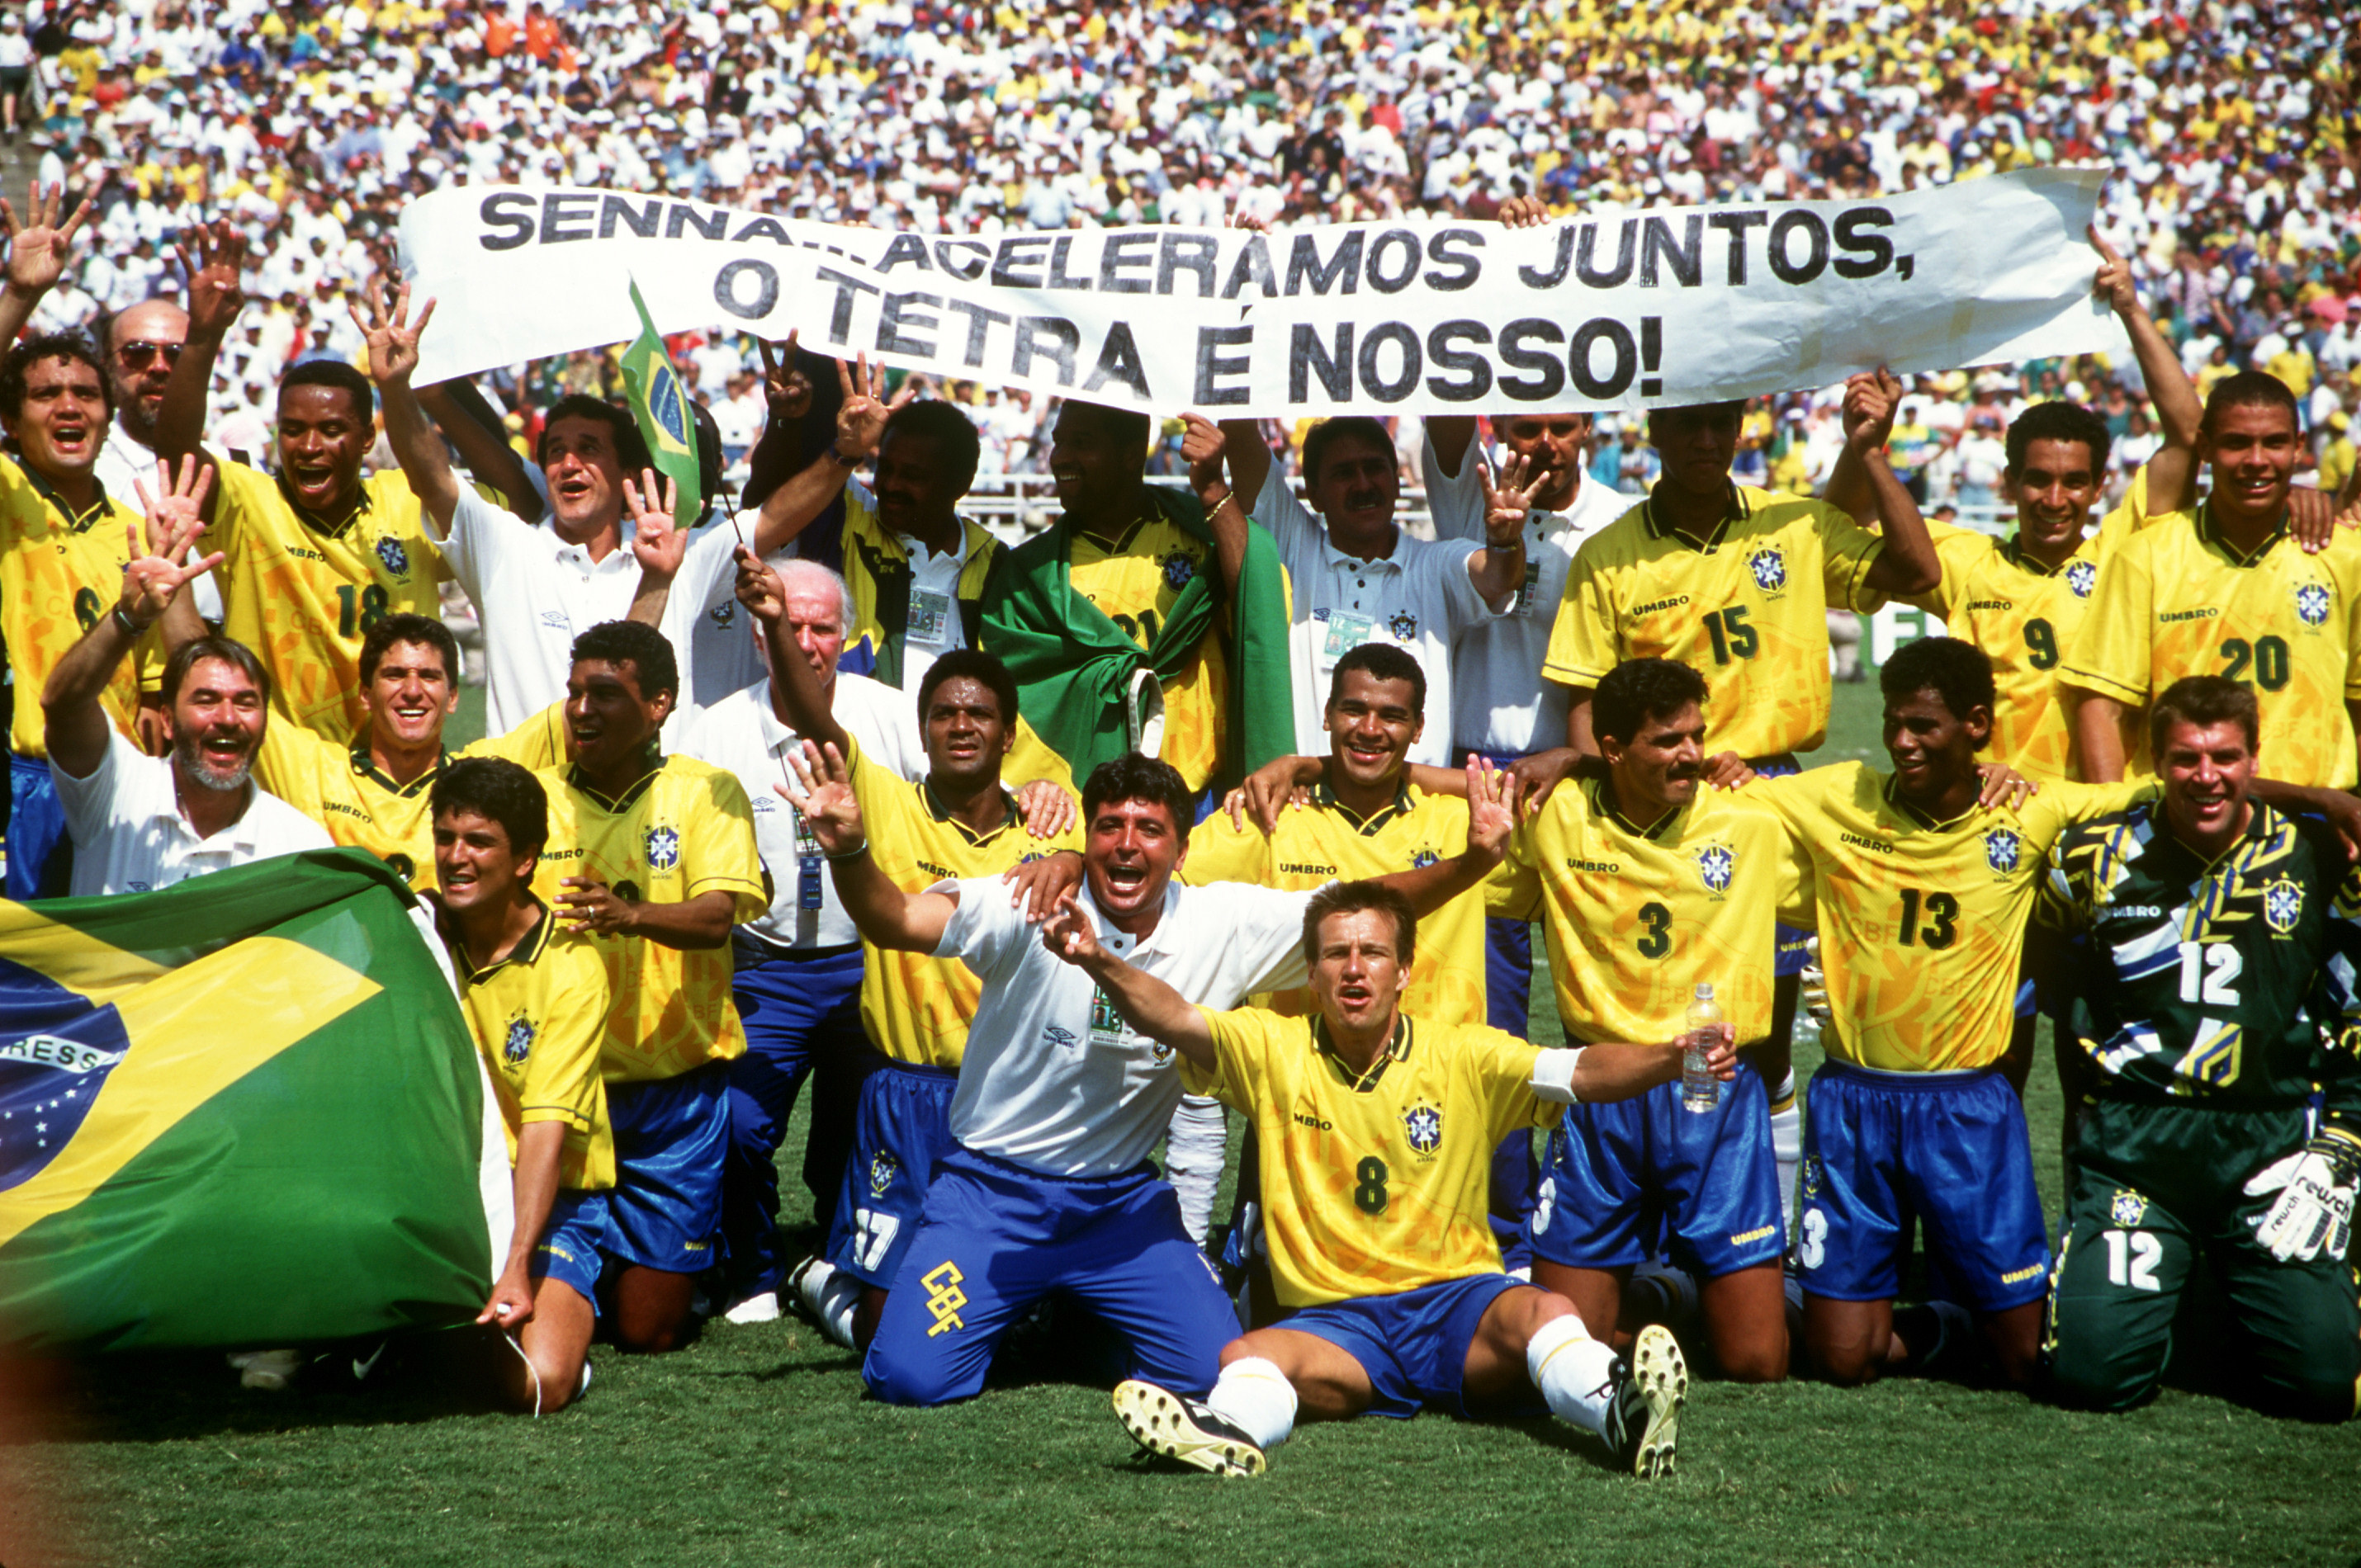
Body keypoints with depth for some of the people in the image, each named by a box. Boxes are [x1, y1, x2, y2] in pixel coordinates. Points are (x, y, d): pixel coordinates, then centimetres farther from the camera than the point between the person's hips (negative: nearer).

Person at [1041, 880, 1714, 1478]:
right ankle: (1229, 1432, -61)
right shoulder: (1273, 1050, 5)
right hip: (1333, 1317, 1)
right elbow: (1176, 1021, -9)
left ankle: (1618, 1412, -57)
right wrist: (1099, 961, -28)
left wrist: (1670, 1058, -30)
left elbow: (1579, 1072, -10)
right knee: (1245, 1356, -31)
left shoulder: (1464, 1057, 3)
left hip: (1457, 1300, 0)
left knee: (1545, 1311, -33)